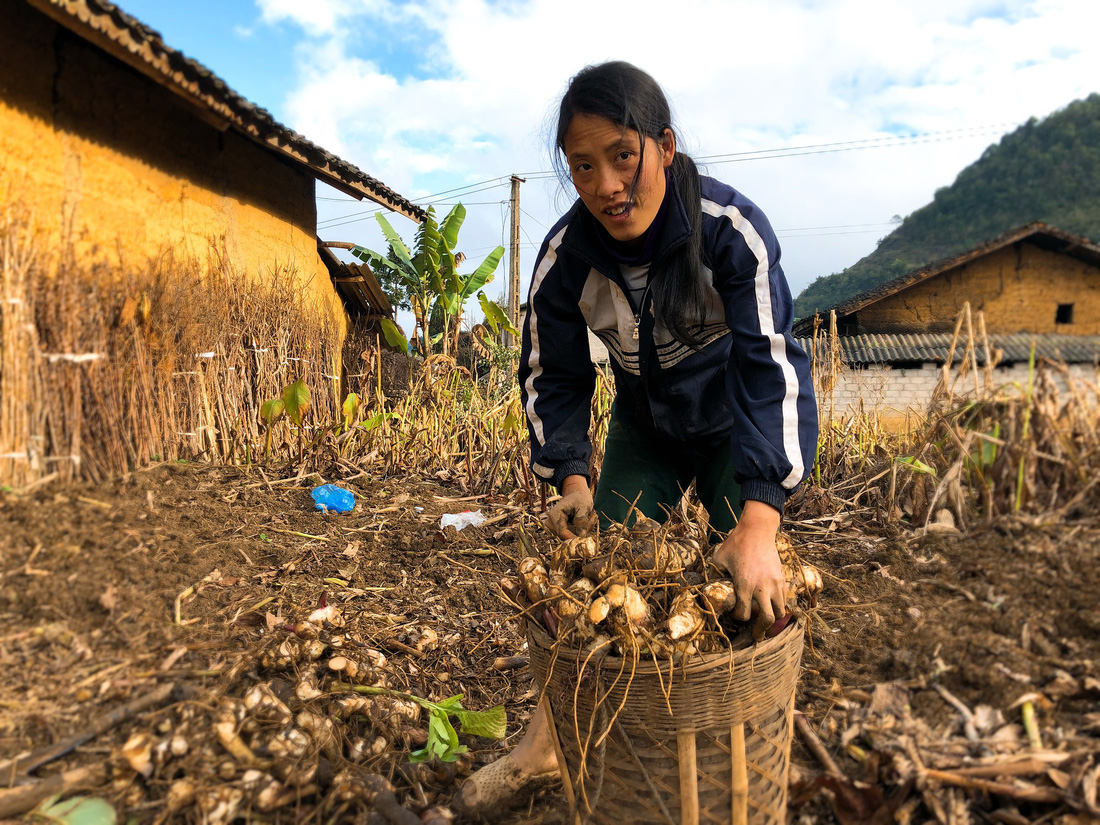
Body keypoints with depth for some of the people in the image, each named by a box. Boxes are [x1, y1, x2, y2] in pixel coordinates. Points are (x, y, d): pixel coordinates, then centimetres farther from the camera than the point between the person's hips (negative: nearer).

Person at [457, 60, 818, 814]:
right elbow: (554, 377, -10)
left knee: (748, 585, -6)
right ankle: (547, 742, 18)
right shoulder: (564, 256, -20)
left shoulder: (732, 228, -29)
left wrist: (758, 525, -46)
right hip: (644, 426, 2)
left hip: (736, 427, -2)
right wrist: (572, 480, -24)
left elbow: (774, 367, -36)